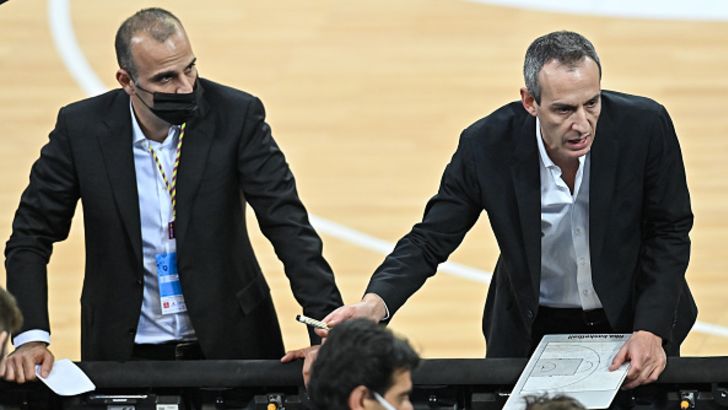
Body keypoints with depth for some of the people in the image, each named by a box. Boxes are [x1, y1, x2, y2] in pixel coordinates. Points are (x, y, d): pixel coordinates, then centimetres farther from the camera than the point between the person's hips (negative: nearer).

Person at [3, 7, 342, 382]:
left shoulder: (237, 115, -8)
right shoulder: (82, 127, -6)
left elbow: (288, 224, -9)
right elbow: (31, 236, 1)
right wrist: (31, 337, -13)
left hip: (227, 342, 0)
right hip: (125, 354, 0)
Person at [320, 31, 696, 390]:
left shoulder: (645, 126, -22)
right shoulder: (487, 145, -22)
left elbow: (670, 233, -11)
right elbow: (430, 240, -15)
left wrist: (651, 331, -21)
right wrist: (376, 304, -34)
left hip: (634, 321, 0)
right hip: (533, 333, 0)